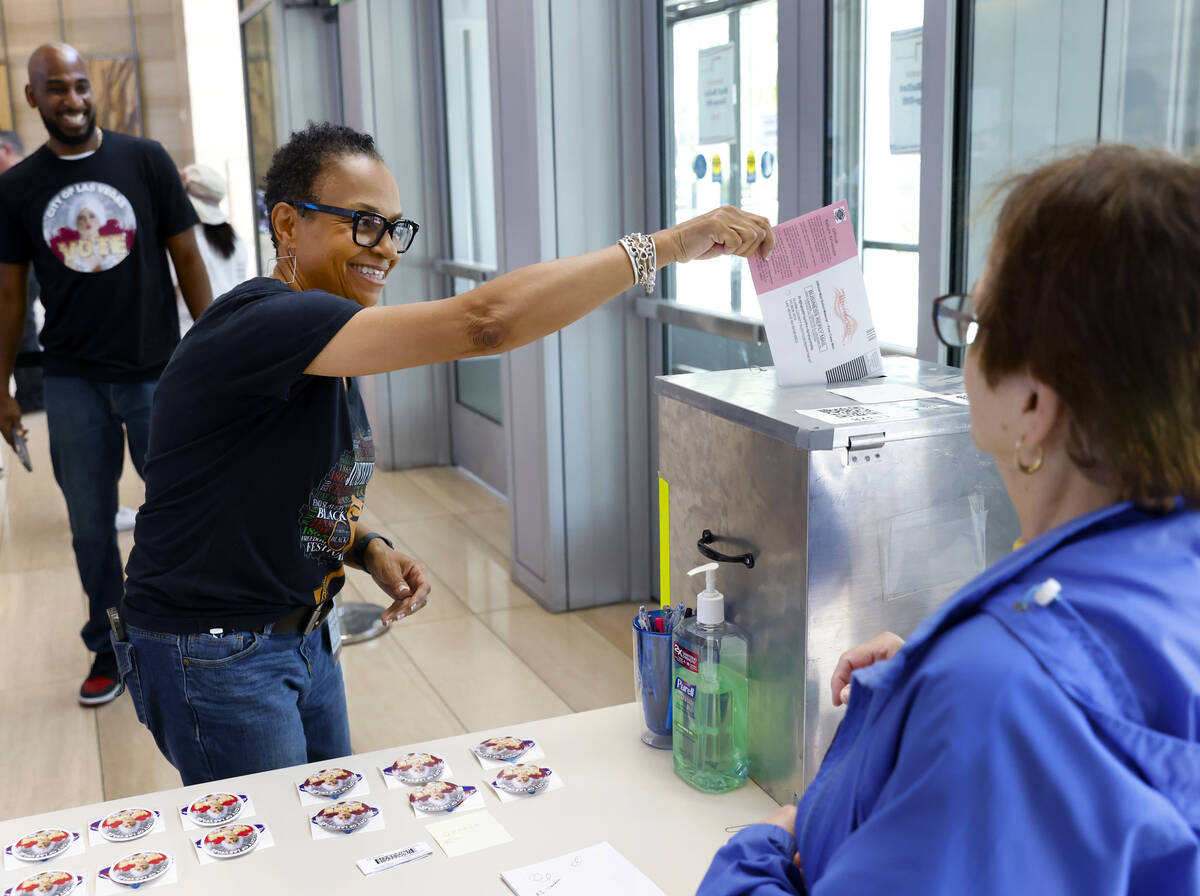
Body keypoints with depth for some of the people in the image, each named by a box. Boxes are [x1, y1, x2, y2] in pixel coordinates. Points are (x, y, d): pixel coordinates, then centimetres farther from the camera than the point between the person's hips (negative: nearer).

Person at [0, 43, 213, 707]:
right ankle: (109, 648, 26)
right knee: (91, 525, 9)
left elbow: (187, 258, 2)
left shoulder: (145, 160, -1)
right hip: (73, 382, 1)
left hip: (158, 371, -1)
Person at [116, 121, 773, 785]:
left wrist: (367, 550, -2)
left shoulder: (327, 356, 7)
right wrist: (665, 245, -33)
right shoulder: (262, 321, -25)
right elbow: (480, 324, -35)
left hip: (303, 638, 9)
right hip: (212, 653, -9)